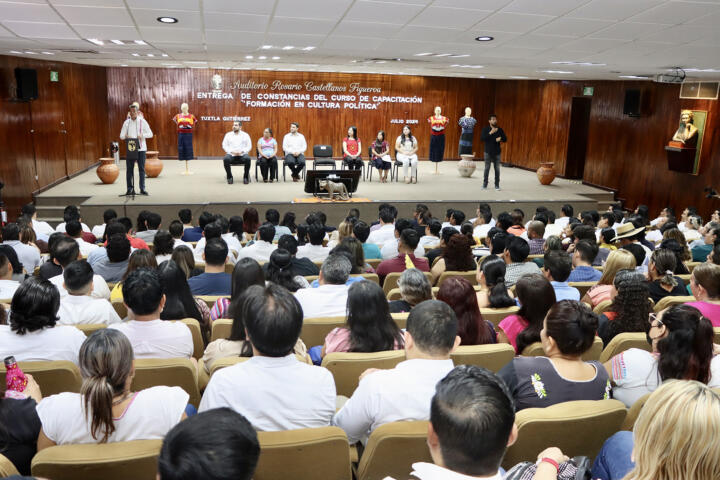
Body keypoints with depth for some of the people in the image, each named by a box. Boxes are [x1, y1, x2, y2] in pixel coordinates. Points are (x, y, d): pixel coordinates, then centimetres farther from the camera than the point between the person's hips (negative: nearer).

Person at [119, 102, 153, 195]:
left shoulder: (142, 121, 4)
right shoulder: (126, 122, 9)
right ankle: (130, 188, 7)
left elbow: (150, 134, 3)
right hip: (130, 148, 2)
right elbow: (121, 135, 10)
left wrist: (142, 135, -16)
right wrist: (125, 136, -13)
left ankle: (142, 188, 4)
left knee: (141, 168, -1)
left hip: (141, 148, -2)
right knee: (129, 169, 1)